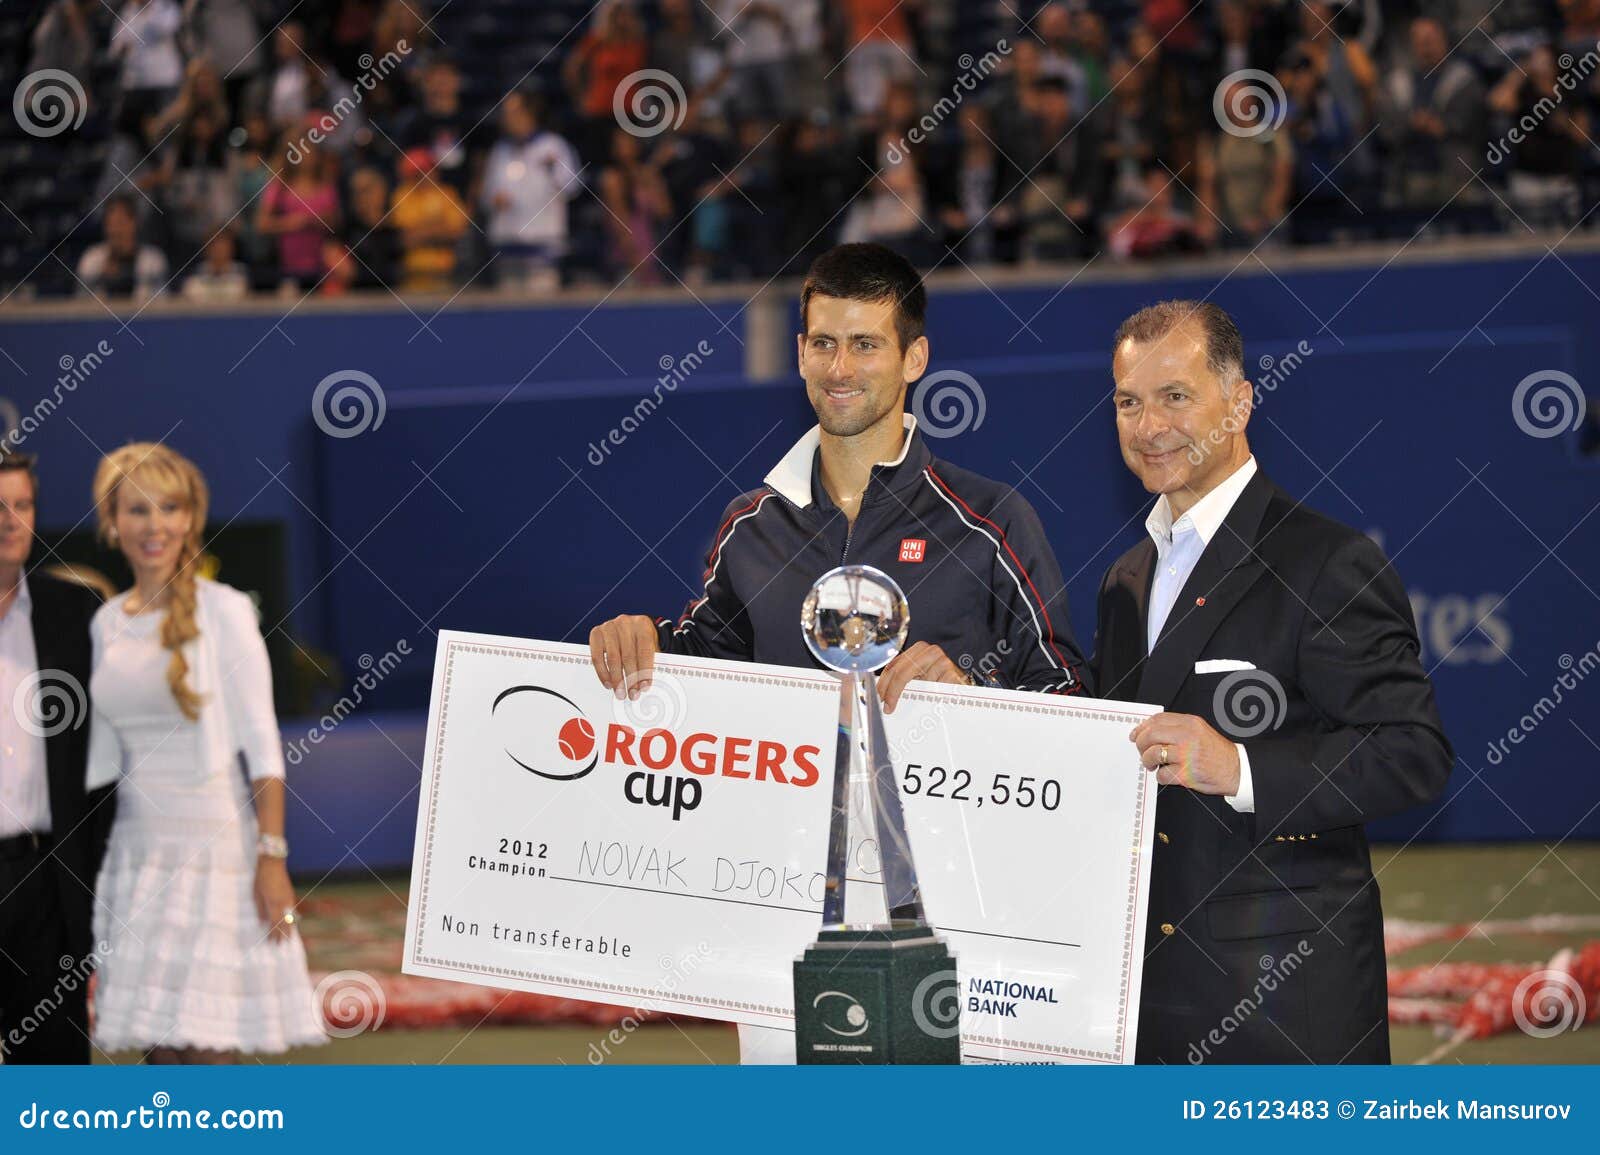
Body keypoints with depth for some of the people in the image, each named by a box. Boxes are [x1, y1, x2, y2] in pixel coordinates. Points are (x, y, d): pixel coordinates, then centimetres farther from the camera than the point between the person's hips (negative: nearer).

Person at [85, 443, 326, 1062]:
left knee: (205, 1045, -8)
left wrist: (272, 854, -15)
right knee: (159, 1046, 5)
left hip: (214, 844, -5)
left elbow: (261, 740, -9)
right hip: (139, 844, 5)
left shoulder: (222, 610, -6)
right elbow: (103, 754, 16)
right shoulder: (107, 622, 10)